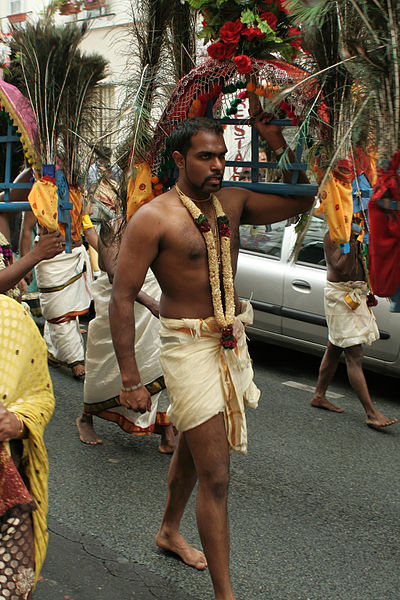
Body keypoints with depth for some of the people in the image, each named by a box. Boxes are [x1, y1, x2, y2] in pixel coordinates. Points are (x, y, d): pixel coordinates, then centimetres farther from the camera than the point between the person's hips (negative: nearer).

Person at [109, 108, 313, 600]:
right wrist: (130, 380, -17)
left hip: (232, 342, 7)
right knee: (215, 476, -7)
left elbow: (301, 200, 13)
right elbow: (122, 296, -14)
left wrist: (277, 142, 2)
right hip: (189, 348, -7)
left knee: (192, 447, 25)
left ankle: (169, 531, 49)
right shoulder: (154, 218, -14)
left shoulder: (232, 201, 5)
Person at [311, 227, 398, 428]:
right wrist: (352, 242, -26)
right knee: (354, 356, -10)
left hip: (356, 296, 9)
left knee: (334, 349, 16)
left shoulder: (358, 234, 11)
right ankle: (371, 413, -12)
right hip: (340, 297, -9)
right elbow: (342, 268, -24)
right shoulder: (332, 236, -12)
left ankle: (319, 396, 29)